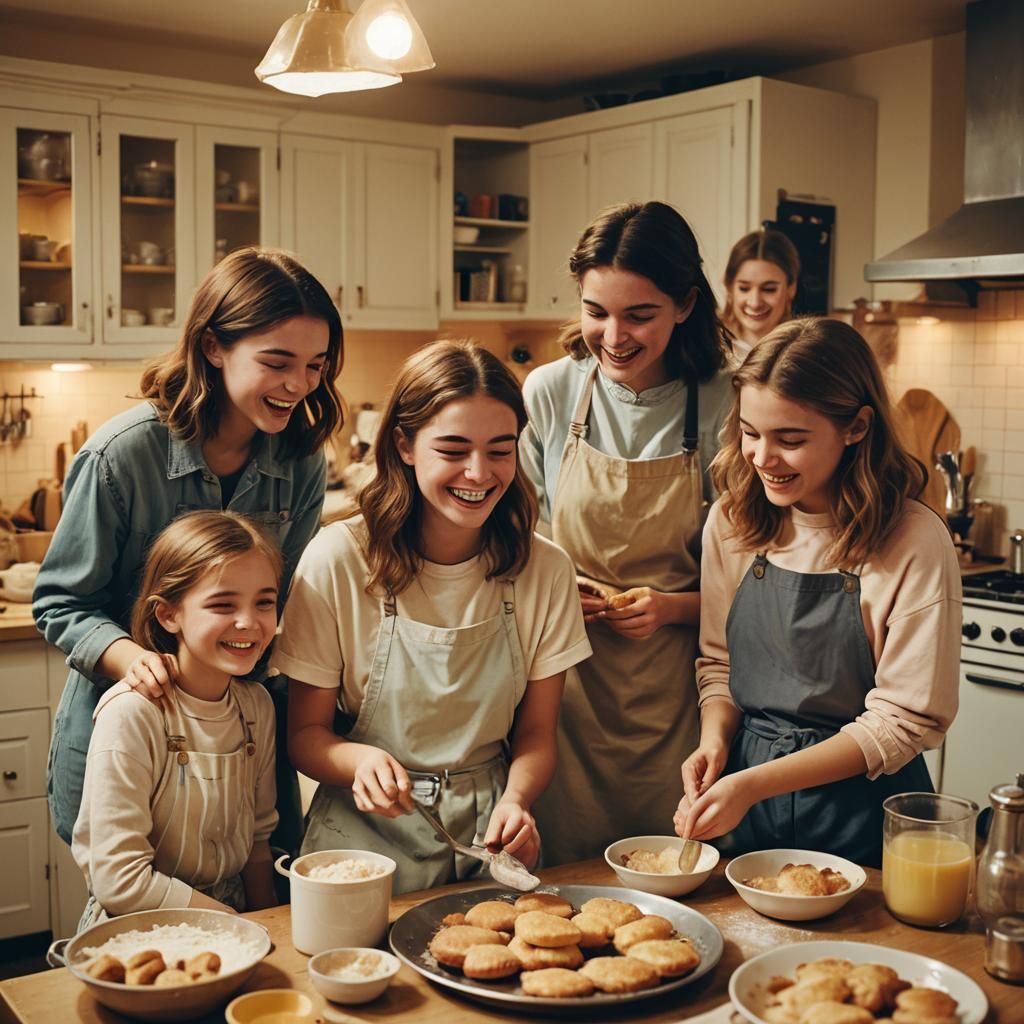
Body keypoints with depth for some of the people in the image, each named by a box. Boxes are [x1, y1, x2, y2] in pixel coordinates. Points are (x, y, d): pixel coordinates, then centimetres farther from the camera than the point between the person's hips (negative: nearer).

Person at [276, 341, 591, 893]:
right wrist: (360, 760, -23)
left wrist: (516, 801, -15)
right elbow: (305, 732, -2)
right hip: (366, 836, -1)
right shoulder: (338, 560, -10)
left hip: (489, 834, 2)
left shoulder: (545, 570, -3)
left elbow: (535, 734, 6)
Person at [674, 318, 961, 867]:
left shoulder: (914, 543, -18)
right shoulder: (732, 522, -4)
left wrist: (756, 782, -21)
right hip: (744, 805, 4)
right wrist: (716, 740, -13)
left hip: (862, 808, -3)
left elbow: (905, 721, -16)